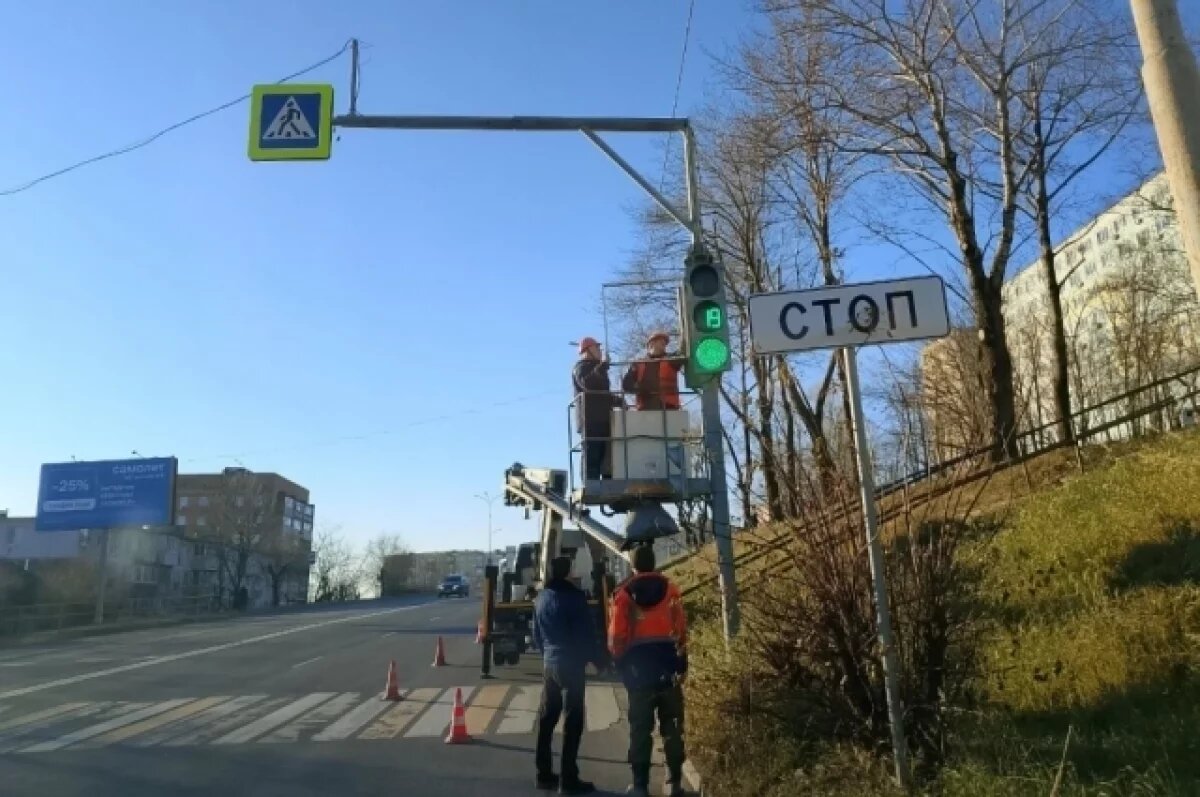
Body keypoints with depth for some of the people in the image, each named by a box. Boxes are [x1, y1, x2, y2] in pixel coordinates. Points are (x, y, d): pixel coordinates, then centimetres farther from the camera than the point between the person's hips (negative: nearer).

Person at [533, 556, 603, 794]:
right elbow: (587, 632, -13)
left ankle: (544, 774, 19)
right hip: (571, 664, -7)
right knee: (572, 722, -2)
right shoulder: (573, 596, -14)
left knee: (546, 718, 12)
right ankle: (568, 780, 1)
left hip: (549, 664, 7)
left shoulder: (541, 598, 9)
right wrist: (598, 659, -2)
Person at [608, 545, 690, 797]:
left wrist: (620, 663, 10)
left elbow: (617, 635, -4)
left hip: (638, 664, -1)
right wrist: (682, 662, 8)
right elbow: (681, 628, -1)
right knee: (672, 725, 11)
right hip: (668, 663, 1)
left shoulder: (624, 593, -3)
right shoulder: (670, 588, -1)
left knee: (640, 727, 7)